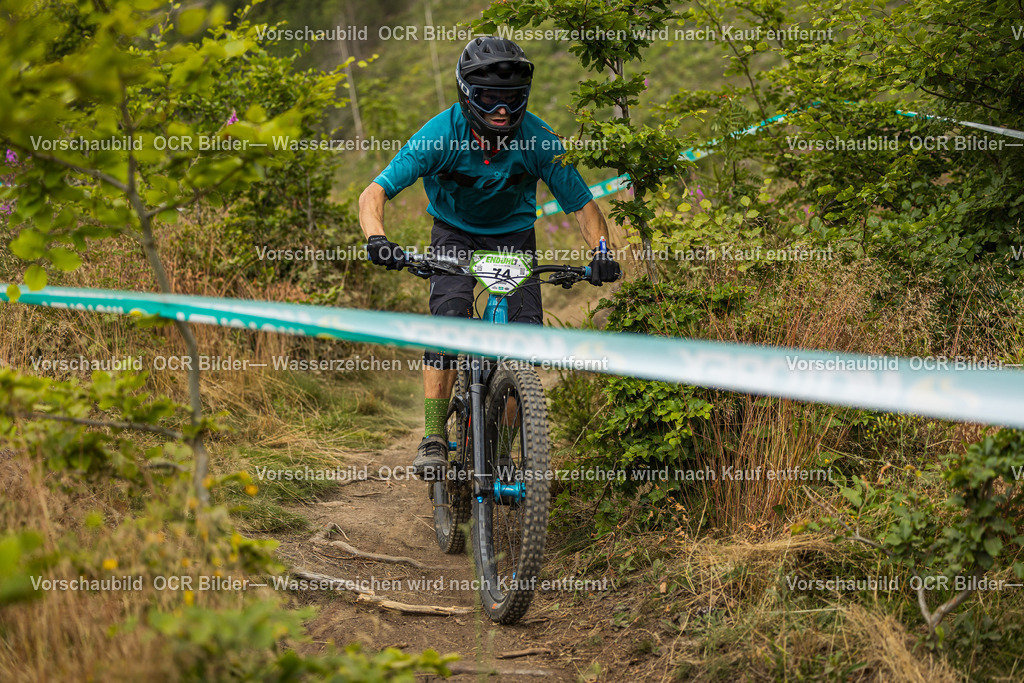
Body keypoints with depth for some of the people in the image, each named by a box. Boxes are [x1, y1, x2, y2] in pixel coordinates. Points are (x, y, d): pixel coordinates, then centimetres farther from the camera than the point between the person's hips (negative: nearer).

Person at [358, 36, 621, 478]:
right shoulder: (440, 134, -27)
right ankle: (433, 437, -22)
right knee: (450, 312, -28)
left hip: (513, 235, 1)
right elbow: (374, 193, -28)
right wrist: (377, 238, -49)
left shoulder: (538, 140, -24)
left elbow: (582, 203, -16)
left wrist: (600, 250, -35)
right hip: (454, 233, -1)